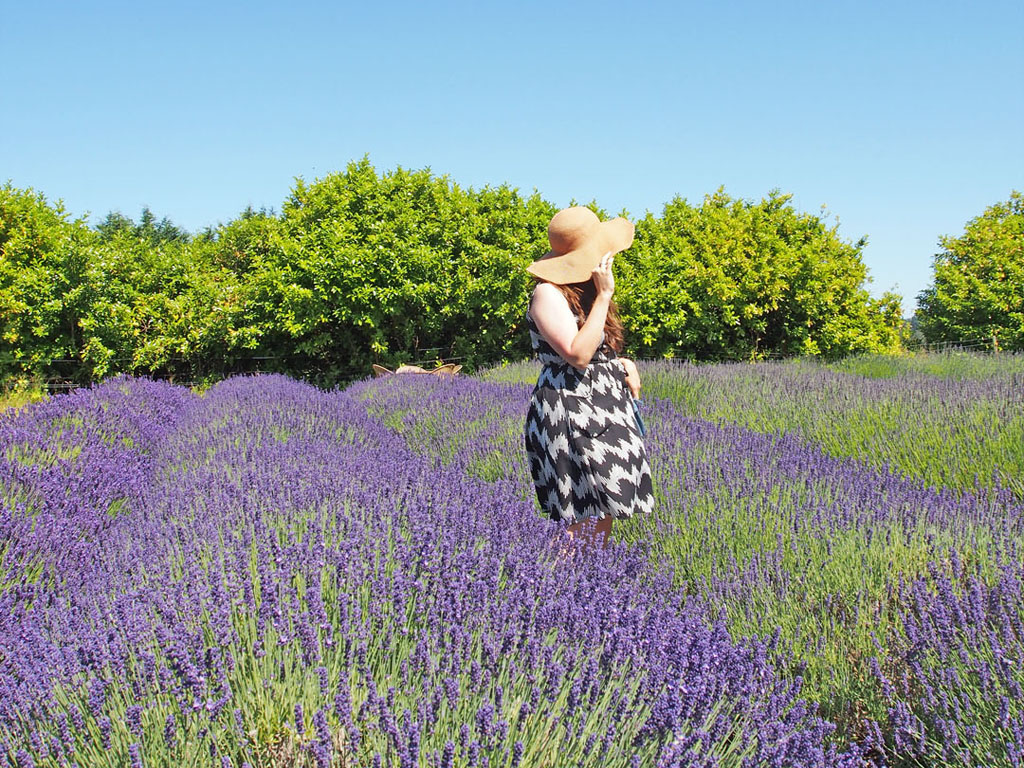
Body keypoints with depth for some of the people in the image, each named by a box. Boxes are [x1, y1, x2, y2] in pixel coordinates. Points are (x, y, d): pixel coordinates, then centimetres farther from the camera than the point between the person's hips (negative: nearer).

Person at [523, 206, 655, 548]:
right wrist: (604, 296, -20)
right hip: (569, 416, -9)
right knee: (584, 524, -12)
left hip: (604, 411, 9)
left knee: (604, 517, 7)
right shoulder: (548, 293, -13)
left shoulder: (583, 290, 14)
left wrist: (621, 363, 7)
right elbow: (578, 355, -23)